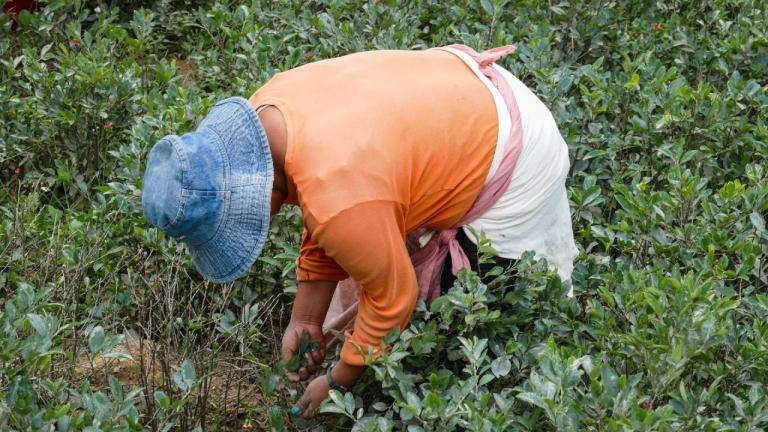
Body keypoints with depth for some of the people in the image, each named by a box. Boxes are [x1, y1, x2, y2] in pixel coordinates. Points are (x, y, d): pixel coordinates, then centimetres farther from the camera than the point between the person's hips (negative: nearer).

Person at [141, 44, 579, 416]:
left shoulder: (340, 195, -39)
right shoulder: (261, 115, -12)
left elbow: (394, 297, -22)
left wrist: (338, 383, -7)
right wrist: (306, 320, 7)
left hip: (511, 152, -8)